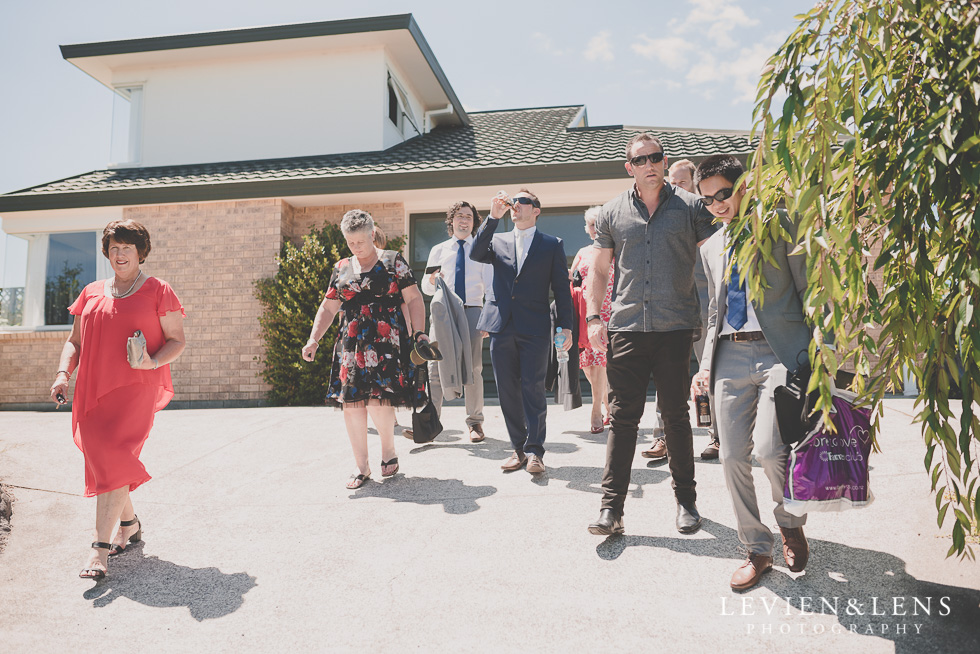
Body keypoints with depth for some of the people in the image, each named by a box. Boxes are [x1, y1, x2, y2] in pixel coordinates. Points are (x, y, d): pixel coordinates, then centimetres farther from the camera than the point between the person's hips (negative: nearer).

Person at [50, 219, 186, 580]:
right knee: (101, 461, 9)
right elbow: (75, 341, 19)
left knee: (113, 459, -16)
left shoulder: (158, 291, 3)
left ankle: (100, 549, -14)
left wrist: (153, 362, -17)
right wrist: (63, 374, 2)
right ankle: (129, 524, 30)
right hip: (92, 389, 5)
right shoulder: (91, 293, 17)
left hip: (136, 388, -5)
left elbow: (177, 340, 2)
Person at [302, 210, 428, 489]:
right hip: (351, 346, 4)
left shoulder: (393, 261, 5)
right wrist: (313, 340, 9)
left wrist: (419, 332, -9)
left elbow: (414, 299, 2)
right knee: (351, 403, -1)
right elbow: (328, 308, 19)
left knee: (378, 402, -15)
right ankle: (361, 467, 13)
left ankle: (389, 449, 14)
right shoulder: (342, 269, 15)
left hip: (386, 343, -4)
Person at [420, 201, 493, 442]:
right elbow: (425, 288, 12)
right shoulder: (438, 250, 14)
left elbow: (490, 286, 2)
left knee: (473, 368, 1)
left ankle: (474, 423, 11)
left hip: (472, 311, -1)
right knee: (435, 366, -5)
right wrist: (431, 280, -12)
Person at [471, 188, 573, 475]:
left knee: (533, 389, -4)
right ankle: (519, 448, 17)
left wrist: (566, 327, -2)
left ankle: (534, 450, 4)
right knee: (507, 391, 6)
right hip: (501, 326, 3)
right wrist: (493, 217, -10)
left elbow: (561, 288, 5)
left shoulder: (552, 245, 8)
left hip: (534, 329, -3)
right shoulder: (498, 241, 15)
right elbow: (476, 254, -5)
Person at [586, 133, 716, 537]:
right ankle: (611, 508, 4)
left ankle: (685, 502, 22)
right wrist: (593, 317, 5)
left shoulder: (689, 207, 6)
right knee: (623, 417, 0)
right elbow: (600, 269, 16)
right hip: (626, 327, 1)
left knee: (676, 415, 7)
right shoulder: (612, 213, 10)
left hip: (677, 326, -1)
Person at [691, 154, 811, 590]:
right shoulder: (711, 248, 20)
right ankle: (758, 550, 18)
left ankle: (791, 522, 15)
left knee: (768, 448, -18)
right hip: (730, 355, 5)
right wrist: (706, 364, 12)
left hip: (779, 350, -5)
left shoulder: (781, 229, 4)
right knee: (733, 457, 1)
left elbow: (809, 292, 2)